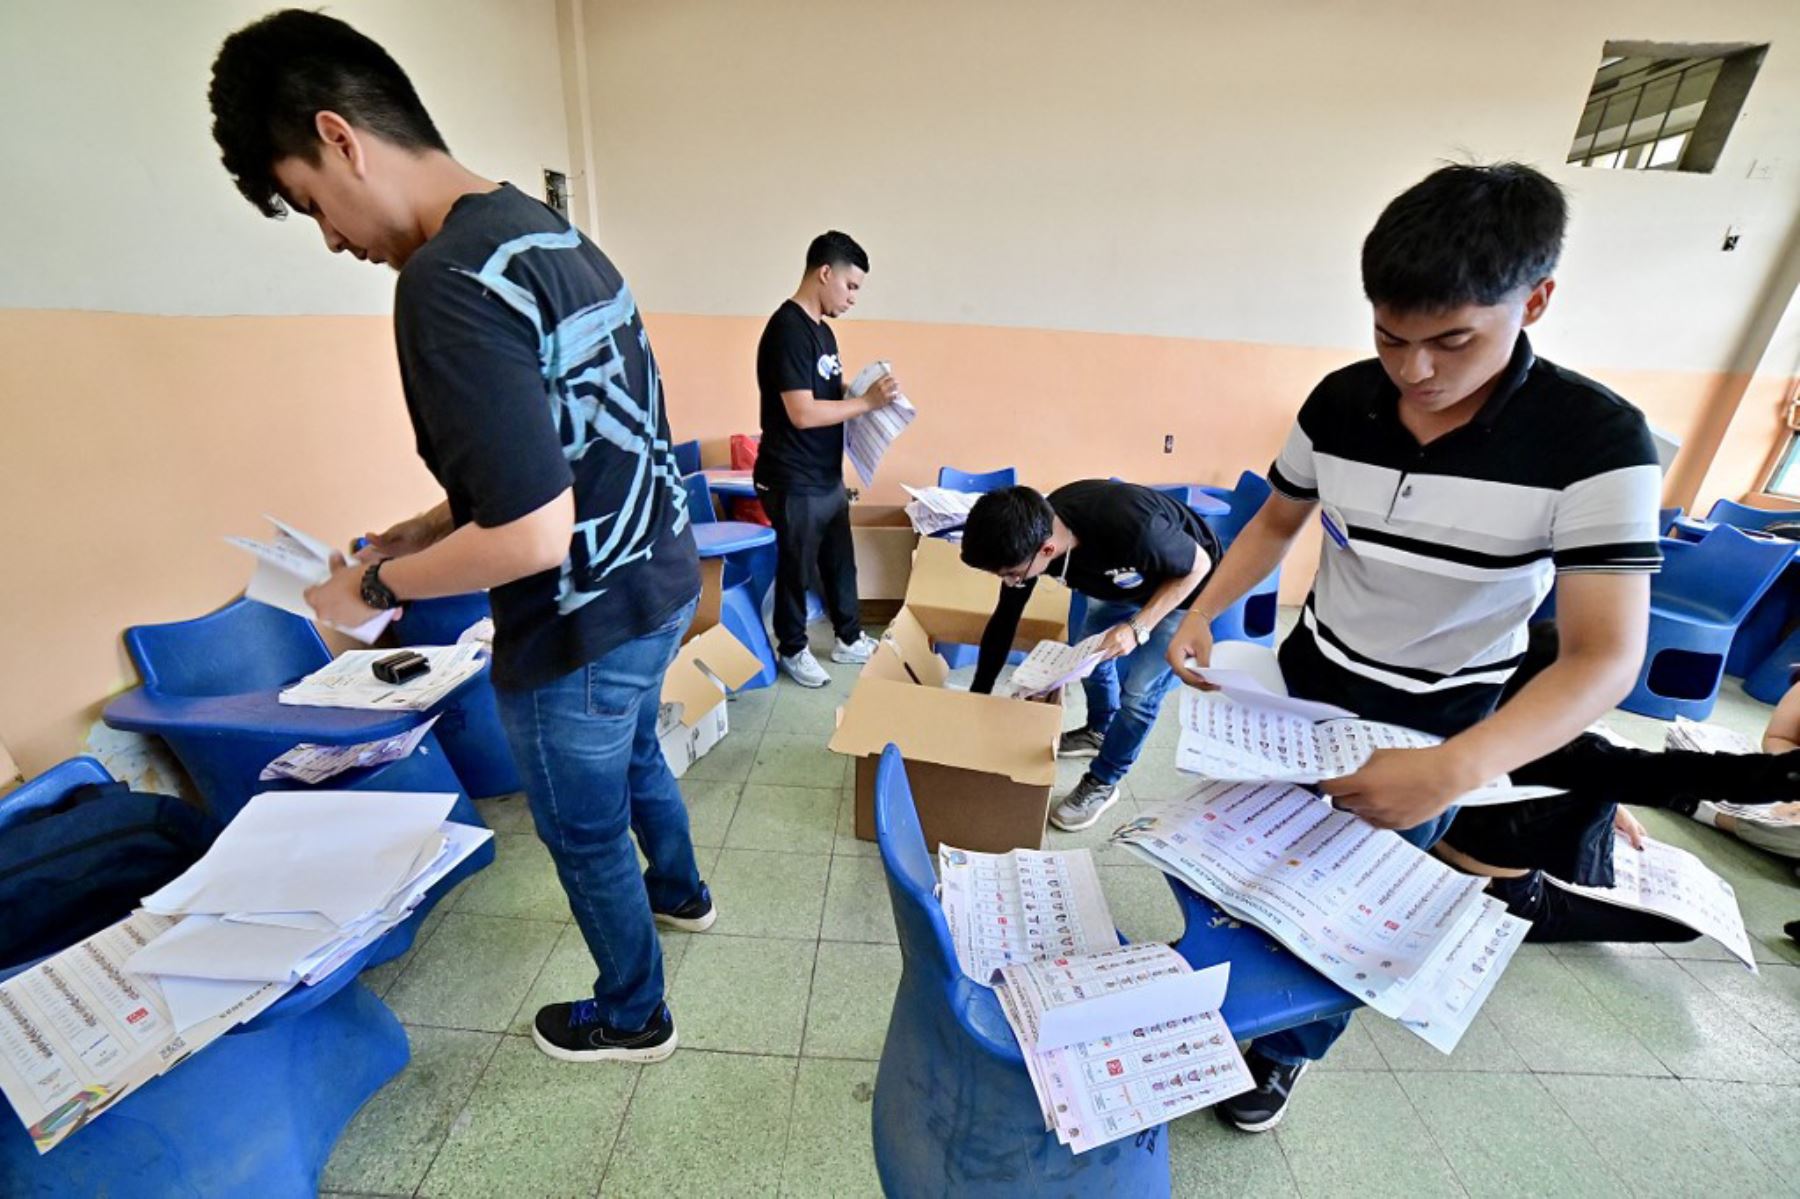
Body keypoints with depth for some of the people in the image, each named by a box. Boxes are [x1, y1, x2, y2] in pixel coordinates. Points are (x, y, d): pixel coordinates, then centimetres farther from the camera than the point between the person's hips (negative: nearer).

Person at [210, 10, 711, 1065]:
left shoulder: (451, 280, -23)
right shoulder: (562, 238, 7)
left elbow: (534, 537, -28)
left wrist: (375, 587, -10)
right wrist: (429, 530, 13)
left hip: (583, 630, -9)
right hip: (660, 582, 9)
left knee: (585, 835, 16)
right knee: (635, 757, 32)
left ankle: (632, 1017, 43)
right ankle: (680, 890, 59)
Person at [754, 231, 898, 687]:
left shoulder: (823, 329, 11)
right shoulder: (788, 329, -19)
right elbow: (803, 413, -26)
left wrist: (866, 392, 1)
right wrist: (868, 401, -20)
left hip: (828, 476, 9)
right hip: (794, 482, -9)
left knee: (840, 562, 18)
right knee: (797, 568, 7)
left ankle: (849, 639, 34)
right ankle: (792, 649, 27)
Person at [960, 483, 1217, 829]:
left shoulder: (1129, 529, -46)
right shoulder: (1031, 533, -26)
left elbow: (1199, 563, -24)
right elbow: (1004, 620, -12)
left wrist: (1138, 626, -33)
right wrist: (977, 696, -6)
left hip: (1182, 584, -5)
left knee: (1139, 691, -6)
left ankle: (1102, 783, 16)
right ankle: (1099, 731, 43)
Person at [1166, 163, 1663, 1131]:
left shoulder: (1597, 442, -22)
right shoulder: (1340, 402, -11)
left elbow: (1603, 660, -24)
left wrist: (1454, 769, -41)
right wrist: (1201, 616, -11)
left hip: (1435, 730, -2)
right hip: (1302, 687, 3)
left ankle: (1287, 1049, 44)